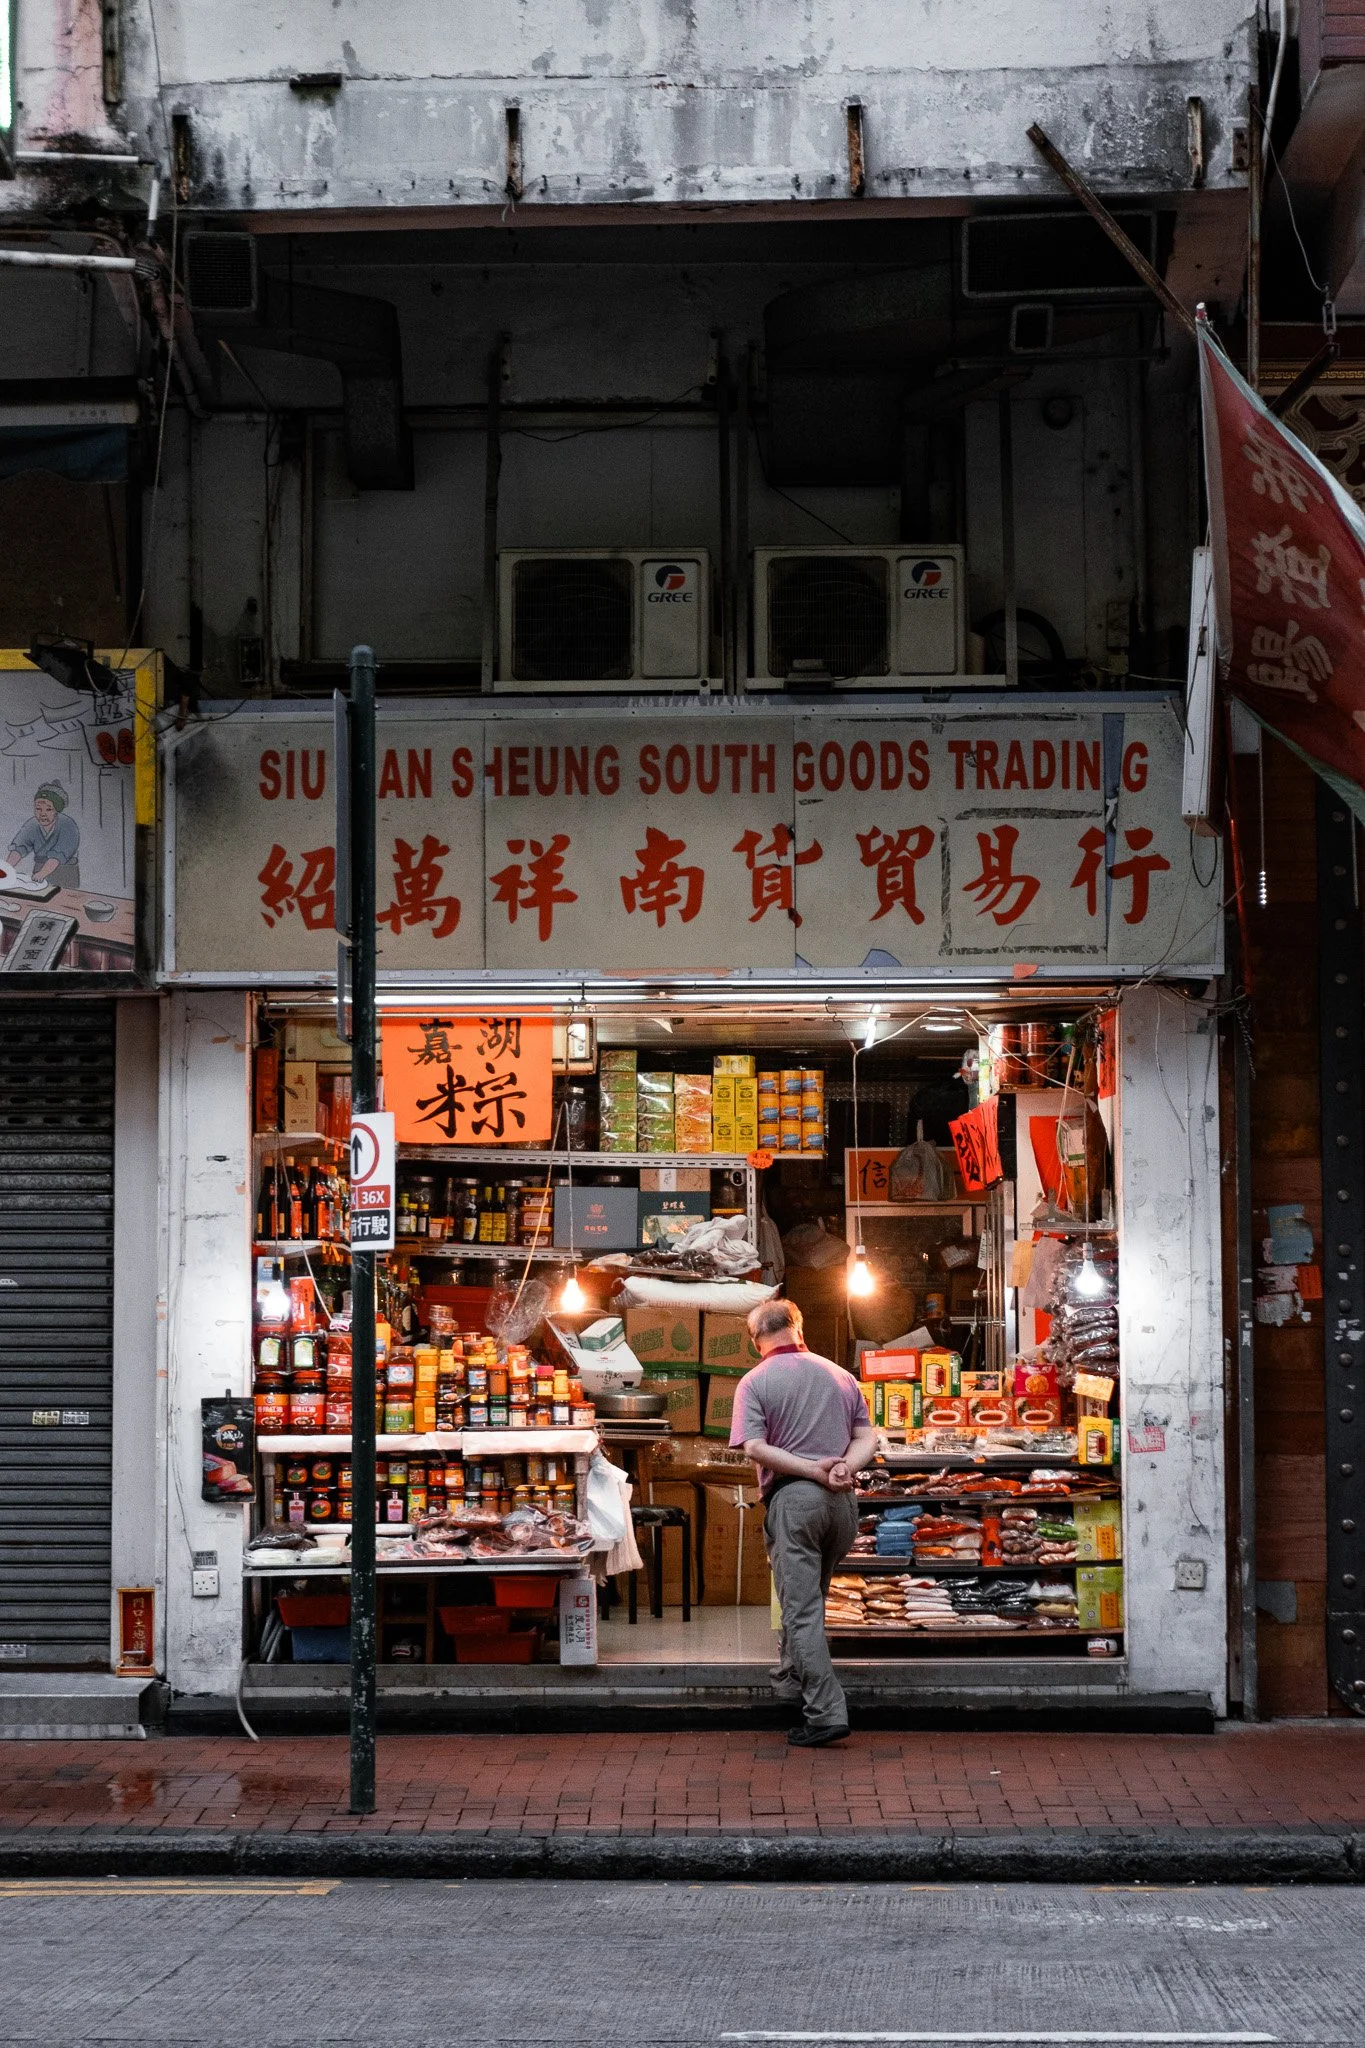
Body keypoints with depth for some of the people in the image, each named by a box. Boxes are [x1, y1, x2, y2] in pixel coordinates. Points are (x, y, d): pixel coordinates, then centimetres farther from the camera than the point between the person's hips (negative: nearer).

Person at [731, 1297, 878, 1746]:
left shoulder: (756, 1382, -2)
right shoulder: (840, 1376, 11)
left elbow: (755, 1448, -13)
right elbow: (867, 1438, 5)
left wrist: (815, 1470, -13)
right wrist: (844, 1468, -10)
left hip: (793, 1498, -5)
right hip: (843, 1501, 5)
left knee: (802, 1608, -4)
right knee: (809, 1597, 22)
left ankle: (825, 1713, -10)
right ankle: (790, 1680, 37)